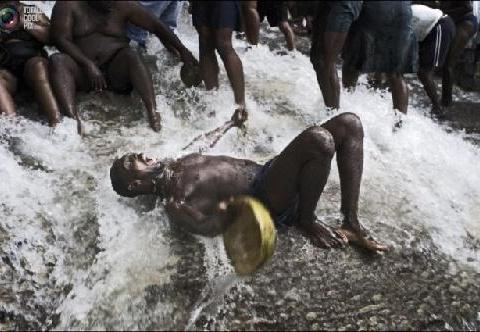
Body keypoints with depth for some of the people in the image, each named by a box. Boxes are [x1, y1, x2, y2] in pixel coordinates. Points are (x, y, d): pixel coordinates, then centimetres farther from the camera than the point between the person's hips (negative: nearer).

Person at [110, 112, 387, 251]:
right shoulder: (174, 201, -8)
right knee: (318, 140, -37)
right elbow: (211, 226, -17)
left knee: (349, 124, -5)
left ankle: (352, 224, -5)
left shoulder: (176, 165, 19)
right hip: (267, 202, -9)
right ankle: (306, 221, -9)